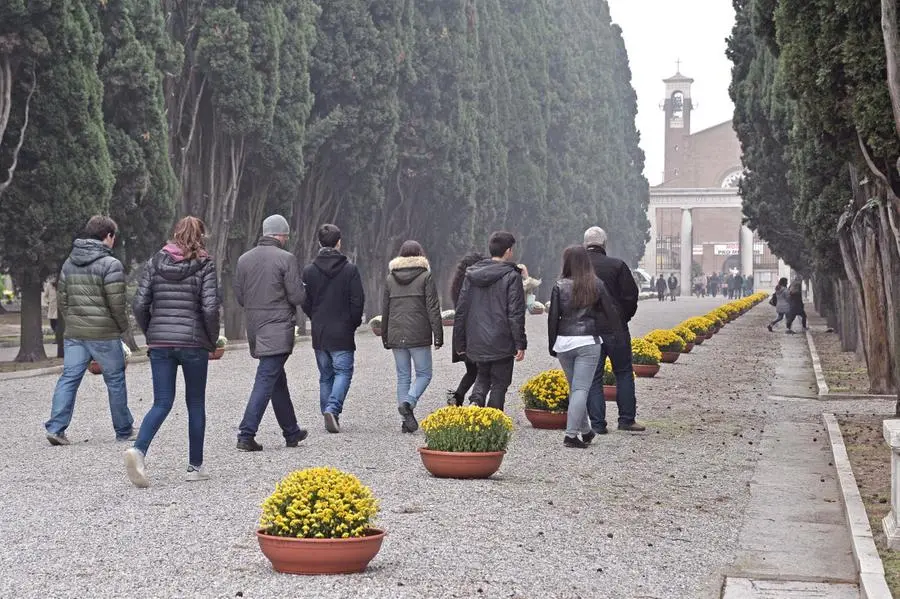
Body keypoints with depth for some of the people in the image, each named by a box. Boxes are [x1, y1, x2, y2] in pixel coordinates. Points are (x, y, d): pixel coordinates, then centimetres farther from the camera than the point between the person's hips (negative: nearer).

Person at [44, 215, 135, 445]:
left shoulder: (69, 263, 10)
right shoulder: (111, 265, -12)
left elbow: (62, 299, 12)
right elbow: (116, 303, -15)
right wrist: (123, 326, 1)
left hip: (74, 333, 5)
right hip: (104, 334, -5)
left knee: (69, 378, 5)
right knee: (115, 380, 7)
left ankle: (56, 427, -5)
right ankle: (124, 430, 16)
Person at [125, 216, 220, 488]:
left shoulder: (155, 262, 5)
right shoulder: (204, 265, -4)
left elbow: (139, 305, 0)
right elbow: (210, 308, -12)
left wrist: (150, 334, 12)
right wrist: (212, 341, 1)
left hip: (160, 342, 3)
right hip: (193, 342, -3)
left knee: (162, 403, 5)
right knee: (195, 403, 12)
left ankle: (138, 449, -20)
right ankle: (195, 466, 17)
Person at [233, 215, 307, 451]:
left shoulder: (244, 259, 6)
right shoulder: (286, 259, -11)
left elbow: (239, 297, 10)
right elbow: (297, 297, -12)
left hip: (255, 329, 7)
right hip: (278, 329, -7)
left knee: (278, 380, 17)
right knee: (266, 381, -7)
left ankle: (292, 433, 27)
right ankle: (246, 435, -13)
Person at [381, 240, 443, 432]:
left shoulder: (390, 279, 10)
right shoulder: (425, 277, -3)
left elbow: (385, 311, 13)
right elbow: (433, 309, -7)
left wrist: (385, 338, 19)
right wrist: (438, 335, -4)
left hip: (396, 336, 4)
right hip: (419, 336, -4)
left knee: (403, 376, 9)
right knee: (424, 374, 6)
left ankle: (406, 420, 5)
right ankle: (409, 402, -19)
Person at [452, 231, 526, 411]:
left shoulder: (471, 274, 6)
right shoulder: (512, 276, -10)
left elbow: (461, 310, 8)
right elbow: (516, 314, -14)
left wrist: (460, 342, 13)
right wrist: (520, 343, -11)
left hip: (477, 342, 5)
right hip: (501, 342, -5)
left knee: (483, 375, 22)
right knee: (499, 383, 6)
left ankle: (476, 399, -6)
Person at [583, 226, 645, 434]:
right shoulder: (617, 265, -6)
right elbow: (631, 296, -5)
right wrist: (624, 318, 11)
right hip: (615, 329, -1)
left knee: (592, 377, 6)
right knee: (624, 373, 11)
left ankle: (597, 423, 3)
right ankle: (626, 419, 10)